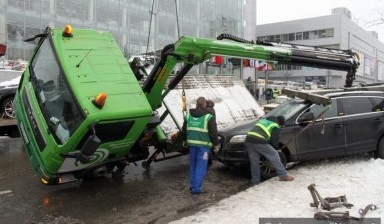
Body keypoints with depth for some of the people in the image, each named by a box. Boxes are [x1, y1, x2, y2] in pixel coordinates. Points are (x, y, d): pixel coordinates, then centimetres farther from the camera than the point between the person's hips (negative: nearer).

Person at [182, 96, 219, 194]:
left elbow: (183, 130, 16)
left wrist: (186, 140, 29)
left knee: (193, 166, 15)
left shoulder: (188, 115, 9)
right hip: (204, 145, -5)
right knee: (201, 167, 0)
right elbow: (213, 133, -7)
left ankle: (192, 186, 20)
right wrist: (216, 143, 6)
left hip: (192, 144, 5)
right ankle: (196, 188, -1)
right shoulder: (209, 117, -8)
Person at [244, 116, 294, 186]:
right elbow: (274, 141, 5)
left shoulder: (263, 120, 31)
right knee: (274, 156, 9)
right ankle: (283, 176, 12)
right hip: (259, 142, -6)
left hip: (248, 140, 6)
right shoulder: (276, 127, 12)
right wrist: (275, 148, 24)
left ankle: (255, 181, 21)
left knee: (254, 162, 15)